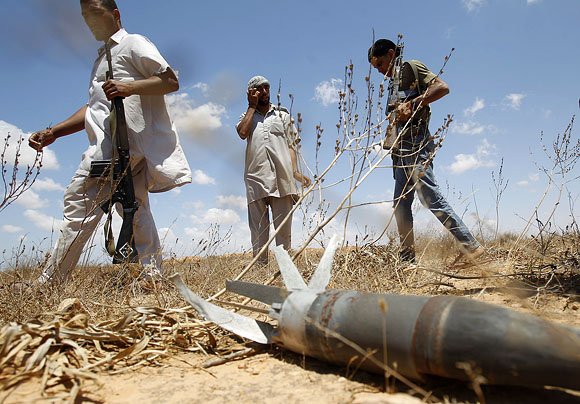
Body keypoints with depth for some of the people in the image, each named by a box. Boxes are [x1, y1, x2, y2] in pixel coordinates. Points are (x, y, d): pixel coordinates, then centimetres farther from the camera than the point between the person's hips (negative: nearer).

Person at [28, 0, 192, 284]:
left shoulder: (133, 43, 6)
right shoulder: (102, 58, 32)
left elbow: (171, 81, -6)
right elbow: (94, 109, 27)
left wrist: (130, 87, -20)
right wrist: (53, 132, 17)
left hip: (123, 137, -9)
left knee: (80, 200, -11)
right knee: (134, 209, 4)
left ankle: (50, 281, -8)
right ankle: (153, 274, 6)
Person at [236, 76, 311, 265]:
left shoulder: (282, 114, 19)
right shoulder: (247, 116, 19)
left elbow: (291, 145, 12)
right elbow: (242, 133, -5)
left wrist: (295, 171, -3)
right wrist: (252, 106, 5)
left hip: (281, 178, 0)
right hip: (256, 178, 0)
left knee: (284, 228, -2)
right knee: (258, 229, 1)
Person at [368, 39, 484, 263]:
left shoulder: (412, 67, 4)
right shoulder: (396, 82, 27)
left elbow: (442, 88, -11)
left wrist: (412, 104, -16)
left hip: (416, 143, -9)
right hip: (402, 148, 9)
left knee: (429, 196, -17)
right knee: (401, 205, 4)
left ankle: (471, 246, -10)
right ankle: (407, 259, 8)